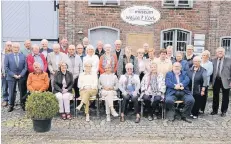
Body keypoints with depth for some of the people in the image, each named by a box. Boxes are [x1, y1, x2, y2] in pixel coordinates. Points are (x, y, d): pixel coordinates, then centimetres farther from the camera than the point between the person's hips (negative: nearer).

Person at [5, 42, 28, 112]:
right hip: (11, 77, -1)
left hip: (21, 77, 1)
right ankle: (11, 105, 15)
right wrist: (13, 75, -10)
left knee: (23, 91, 5)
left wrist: (21, 75, -11)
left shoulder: (23, 56, 7)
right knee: (12, 92, 3)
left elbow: (25, 67, 2)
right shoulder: (8, 56, 4)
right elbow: (6, 67, -2)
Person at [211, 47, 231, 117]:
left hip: (225, 81, -2)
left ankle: (224, 111, 21)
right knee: (215, 96, 12)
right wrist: (211, 80, -1)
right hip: (216, 80, 3)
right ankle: (215, 110, 25)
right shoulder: (214, 60, 7)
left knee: (225, 97, 7)